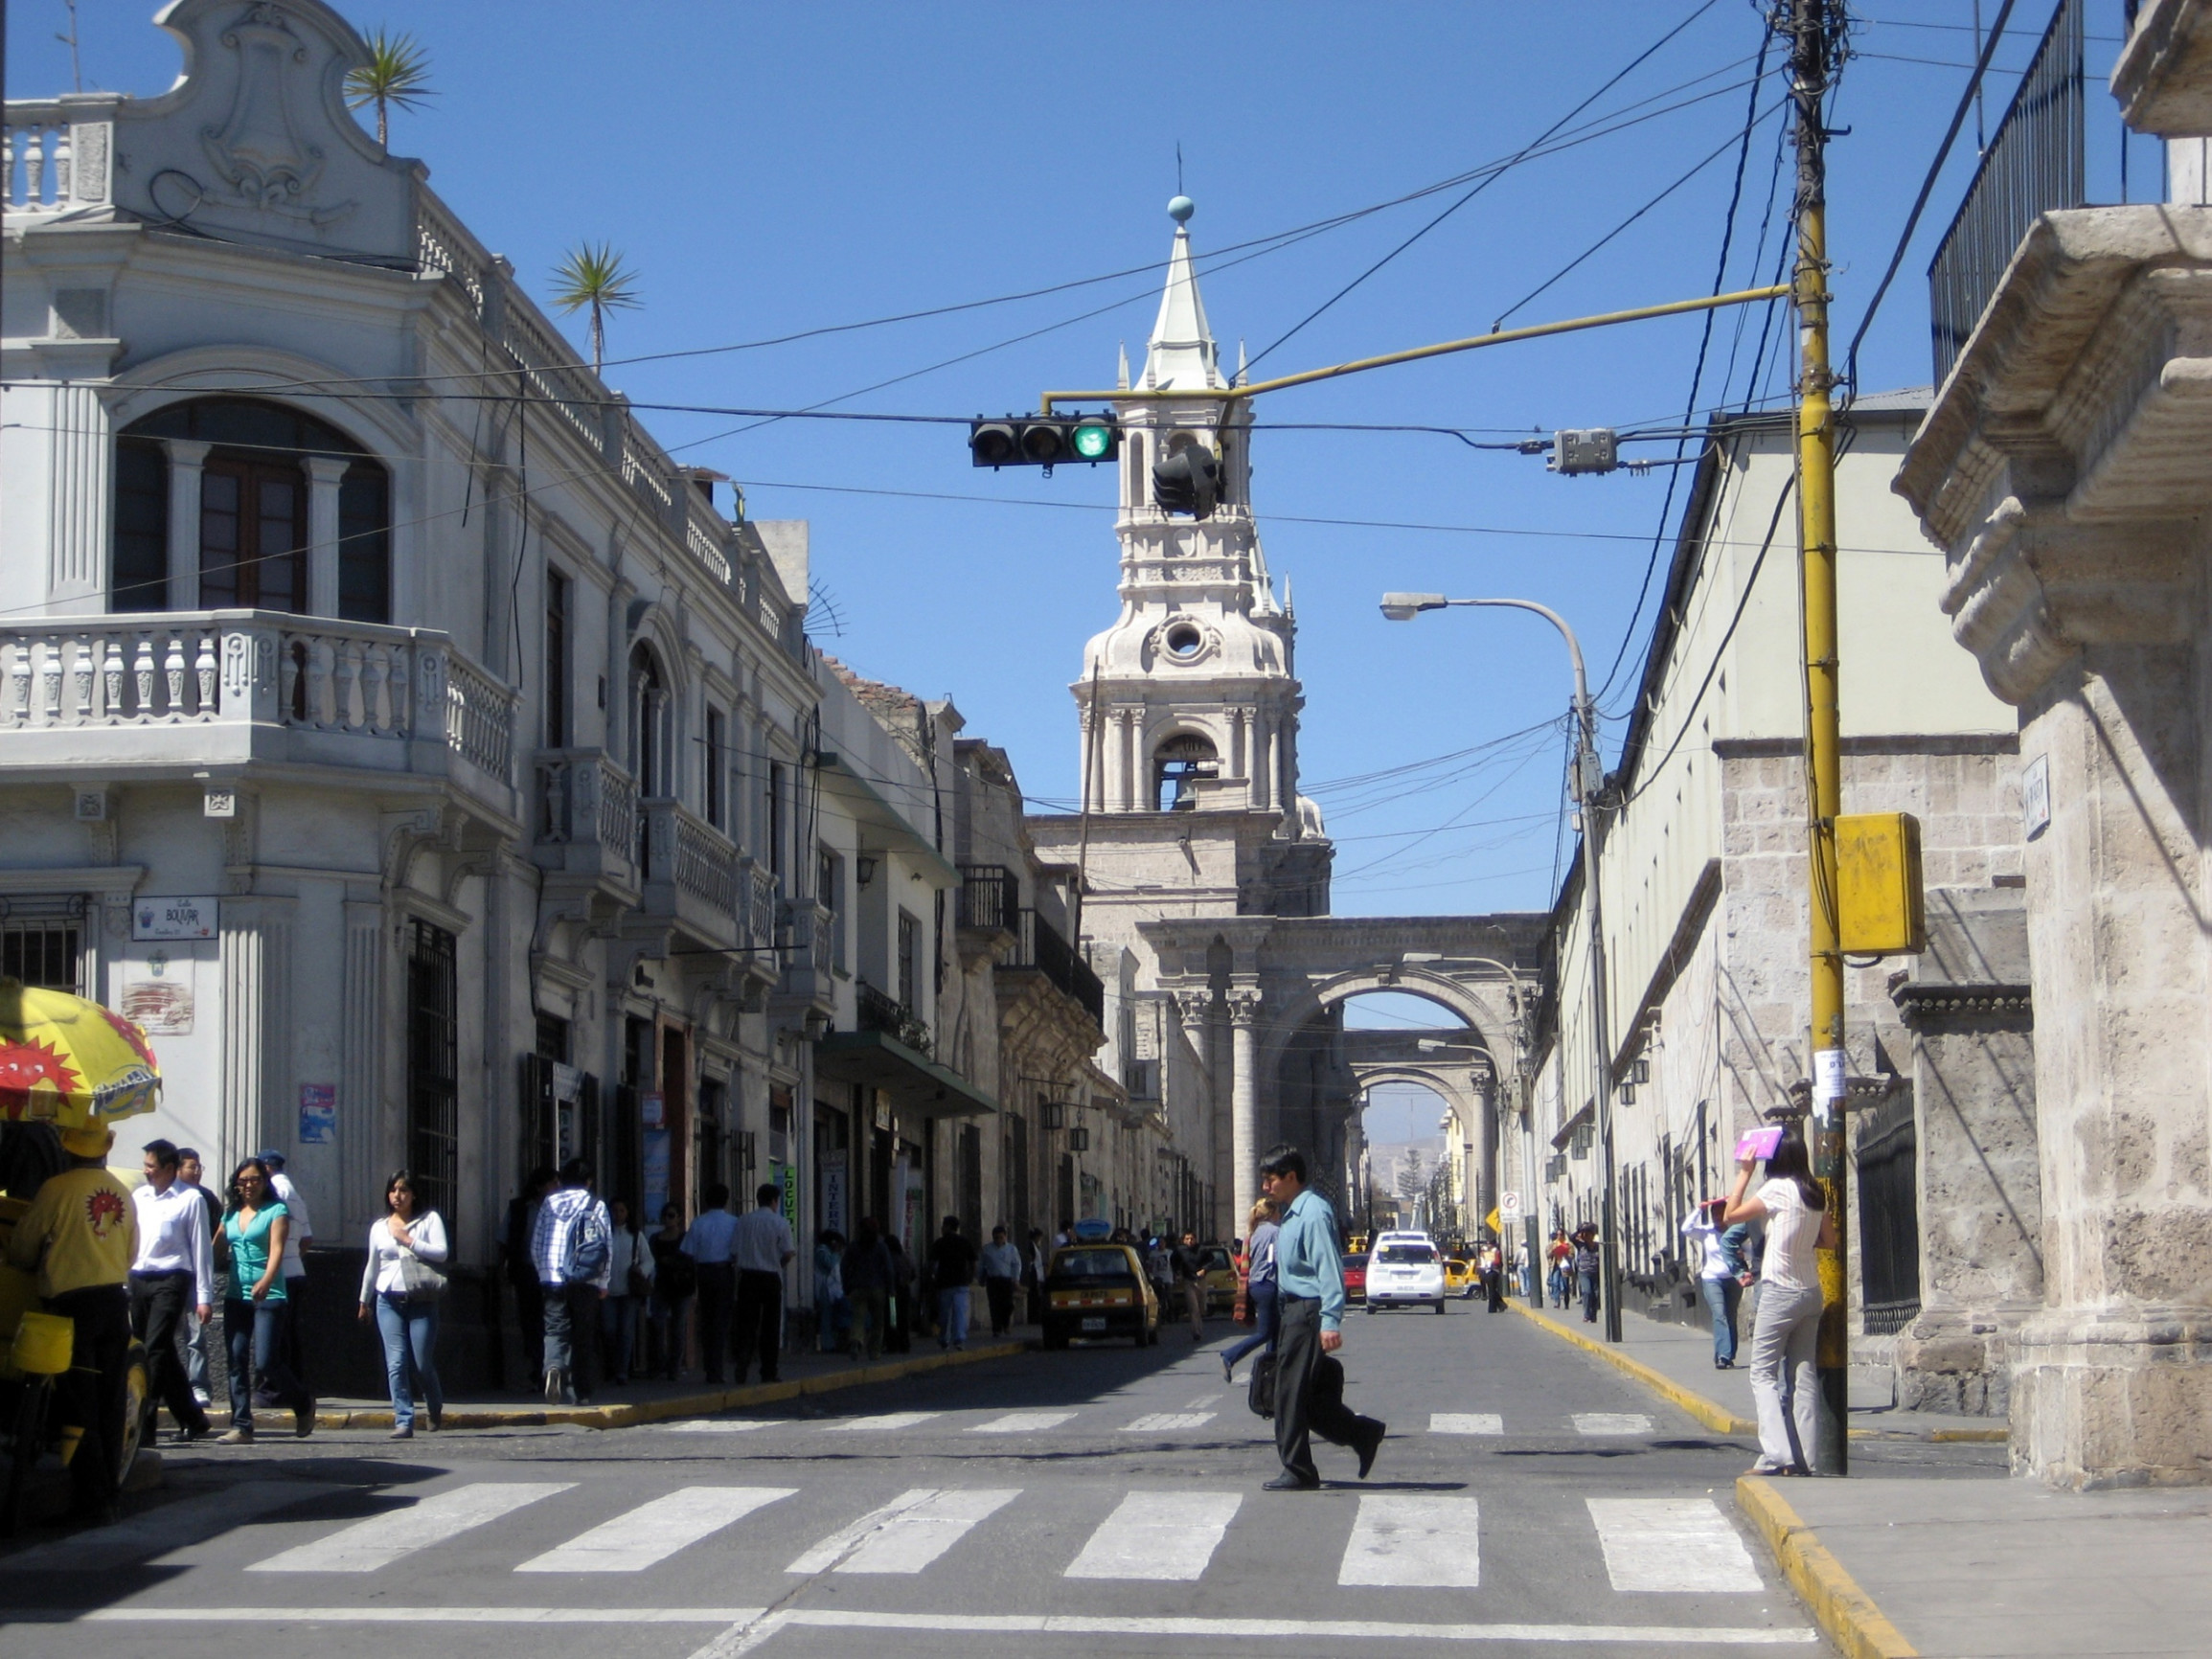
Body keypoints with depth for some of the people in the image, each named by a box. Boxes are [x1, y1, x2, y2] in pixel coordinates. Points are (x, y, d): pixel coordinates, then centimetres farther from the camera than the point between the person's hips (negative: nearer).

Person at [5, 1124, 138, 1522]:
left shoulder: (57, 1188, -10)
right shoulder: (121, 1193, 7)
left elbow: (22, 1248, -1)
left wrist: (30, 1267, 20)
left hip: (71, 1305, -5)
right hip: (116, 1302, 5)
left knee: (78, 1406, -2)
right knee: (110, 1406, 10)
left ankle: (91, 1500, -5)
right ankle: (107, 1497, 14)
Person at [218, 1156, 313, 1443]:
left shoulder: (276, 1211, -1)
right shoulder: (231, 1215, 15)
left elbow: (277, 1250, -13)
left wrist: (266, 1280, -30)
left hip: (269, 1297, -5)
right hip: (236, 1297, 5)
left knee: (265, 1362, -10)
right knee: (237, 1363, 0)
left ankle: (304, 1403, 15)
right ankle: (241, 1427, 3)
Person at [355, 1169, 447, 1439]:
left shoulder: (429, 1219, 4)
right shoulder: (379, 1227, 13)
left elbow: (441, 1253, -8)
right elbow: (372, 1266, 23)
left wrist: (408, 1240, -10)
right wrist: (364, 1301, 29)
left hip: (421, 1302, -2)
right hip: (389, 1301, 3)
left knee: (423, 1364, 0)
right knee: (396, 1363, -9)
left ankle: (436, 1410, 26)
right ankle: (403, 1421, -8)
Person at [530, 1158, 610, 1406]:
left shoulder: (548, 1204, 9)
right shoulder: (596, 1206, 3)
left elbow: (536, 1244, 11)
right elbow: (608, 1246, 1)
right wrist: (603, 1282, 9)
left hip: (553, 1280, 1)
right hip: (586, 1282, -1)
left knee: (556, 1330, 0)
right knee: (583, 1336, 7)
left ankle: (554, 1367, -30)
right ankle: (581, 1393, 8)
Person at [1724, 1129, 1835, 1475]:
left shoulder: (1777, 1189, -13)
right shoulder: (1815, 1193, 7)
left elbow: (1731, 1215, -7)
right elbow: (1829, 1240, 15)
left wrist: (1744, 1173, -1)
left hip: (1780, 1291, -7)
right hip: (1810, 1290, 7)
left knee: (1763, 1372, -3)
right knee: (1803, 1373, 7)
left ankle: (1775, 1454, -14)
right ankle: (1803, 1458, 6)